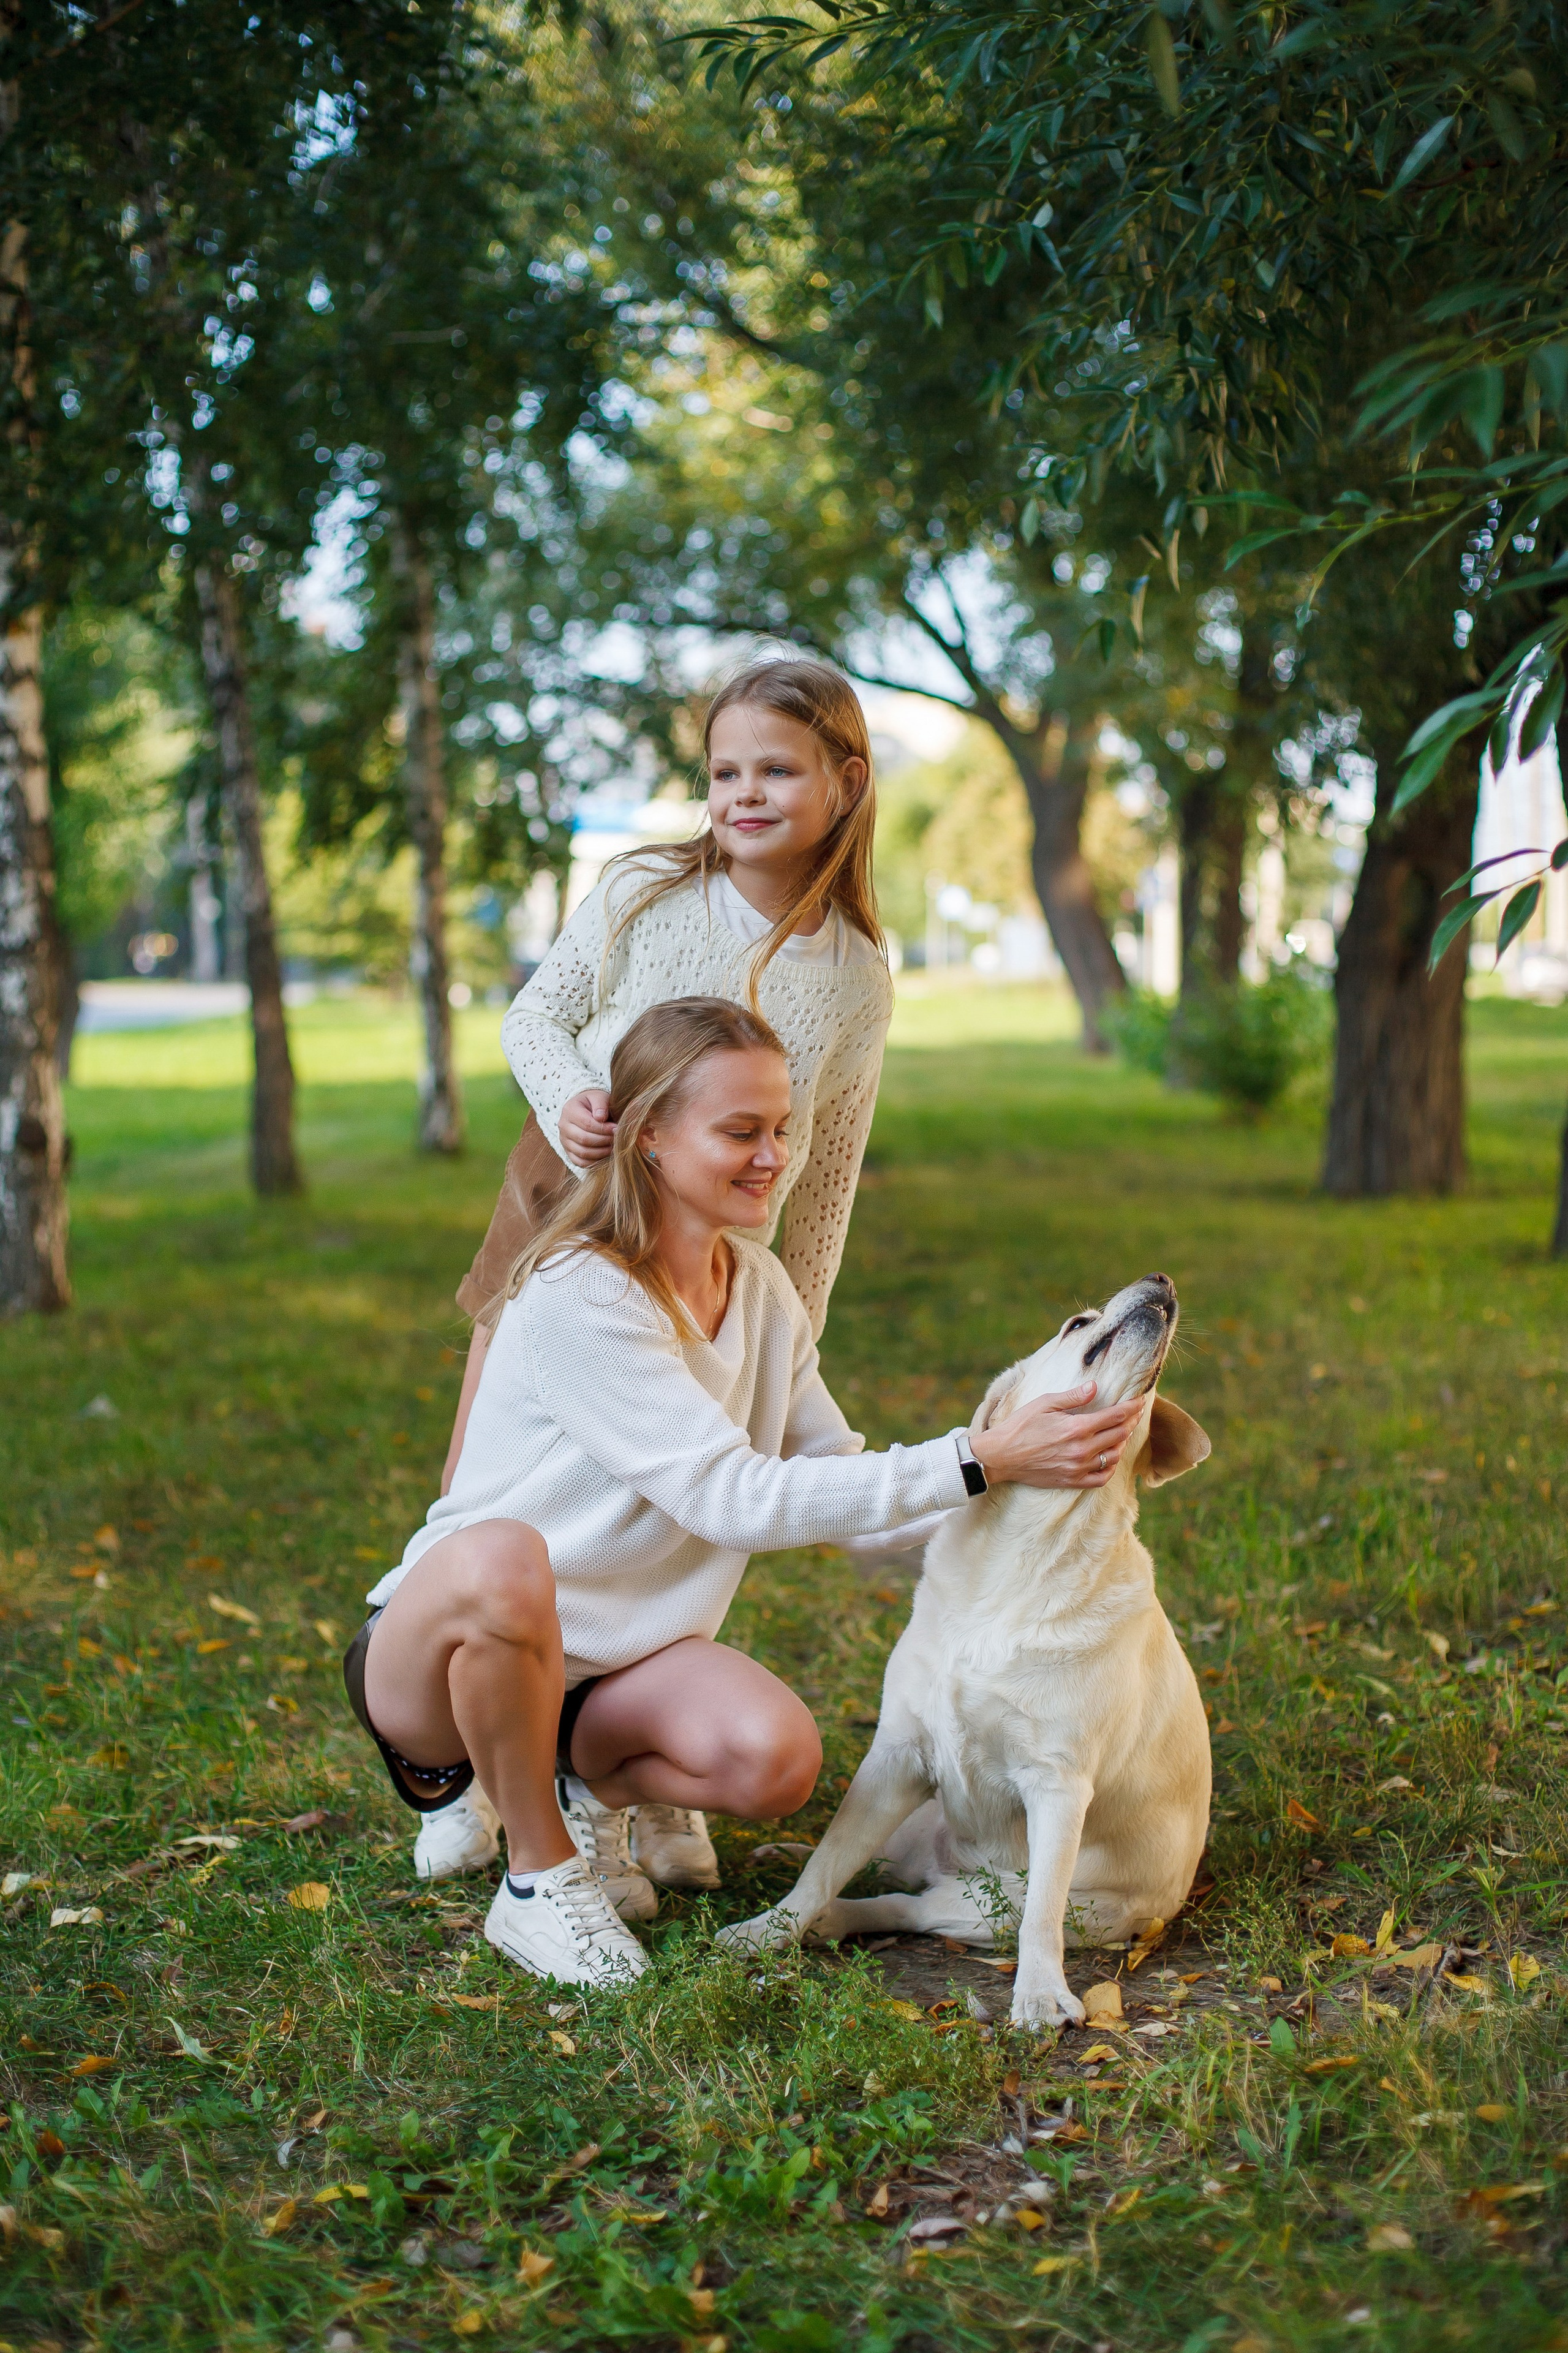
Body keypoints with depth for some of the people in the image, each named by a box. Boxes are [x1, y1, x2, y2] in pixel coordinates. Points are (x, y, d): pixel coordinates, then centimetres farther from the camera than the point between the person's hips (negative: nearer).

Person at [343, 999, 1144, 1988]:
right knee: (505, 1560, -41)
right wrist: (978, 1462, -32)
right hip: (434, 1648, -5)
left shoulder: (761, 1288, 3)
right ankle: (539, 1877, -15)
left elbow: (838, 1487, 7)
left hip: (610, 1656, 6)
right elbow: (740, 1501, -29)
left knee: (776, 1756, -25)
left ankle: (585, 1779, 9)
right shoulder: (577, 1298, -23)